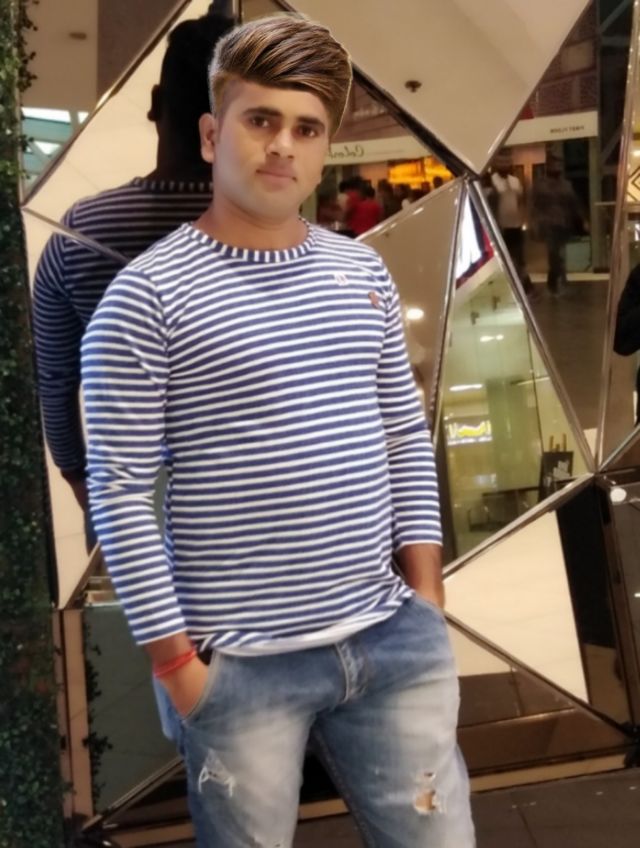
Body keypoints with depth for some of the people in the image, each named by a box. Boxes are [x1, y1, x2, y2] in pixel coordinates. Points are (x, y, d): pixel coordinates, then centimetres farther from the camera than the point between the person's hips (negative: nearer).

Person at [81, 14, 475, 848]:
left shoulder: (363, 271, 7)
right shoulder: (148, 295, -10)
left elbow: (407, 440, 12)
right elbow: (119, 492, -10)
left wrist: (427, 605, 8)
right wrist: (174, 659, -10)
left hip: (390, 643, 5)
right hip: (241, 664, -4)